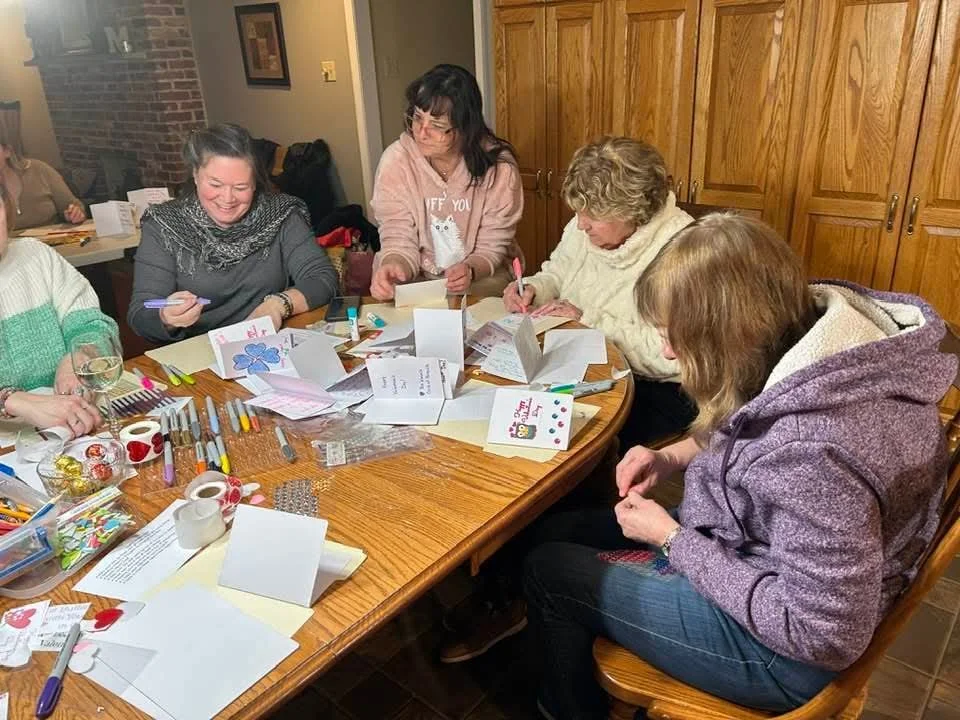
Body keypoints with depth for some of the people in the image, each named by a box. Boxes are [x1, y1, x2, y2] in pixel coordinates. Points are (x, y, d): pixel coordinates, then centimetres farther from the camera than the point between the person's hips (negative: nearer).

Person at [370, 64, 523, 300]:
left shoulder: (498, 165, -12)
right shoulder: (396, 160, -10)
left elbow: (492, 247, -6)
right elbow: (399, 240, -8)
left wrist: (471, 270, -29)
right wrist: (394, 266, -31)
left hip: (482, 280, 1)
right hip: (417, 280, 0)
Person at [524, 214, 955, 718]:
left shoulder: (810, 449, -38)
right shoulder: (810, 330, -11)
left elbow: (826, 636, -29)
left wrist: (672, 540, -22)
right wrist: (675, 456, -4)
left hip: (771, 646, -8)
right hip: (743, 548, 9)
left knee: (547, 572, 3)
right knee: (561, 532, 16)